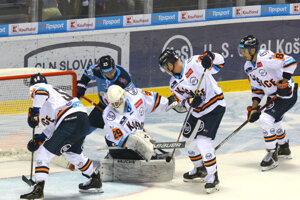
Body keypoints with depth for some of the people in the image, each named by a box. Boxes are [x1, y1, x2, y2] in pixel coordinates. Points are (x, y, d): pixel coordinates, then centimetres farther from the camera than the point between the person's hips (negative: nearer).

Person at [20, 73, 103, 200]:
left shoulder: (39, 89, 11)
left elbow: (41, 91, -19)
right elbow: (53, 126, 31)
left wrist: (34, 112, -8)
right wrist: (40, 138, 25)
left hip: (71, 122, -9)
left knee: (44, 152, -4)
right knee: (73, 153, 32)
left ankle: (38, 188, -13)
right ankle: (95, 181, 42)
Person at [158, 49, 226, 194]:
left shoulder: (194, 64, -18)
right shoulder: (174, 84, 3)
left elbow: (219, 61, -16)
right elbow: (183, 102, -1)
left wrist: (209, 58, -38)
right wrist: (191, 102, -23)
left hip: (214, 106, -8)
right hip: (197, 110, 9)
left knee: (202, 141, -18)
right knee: (188, 139, 14)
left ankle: (212, 176, -8)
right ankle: (200, 169, 37)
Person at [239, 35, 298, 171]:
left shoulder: (265, 58, -27)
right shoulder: (248, 67, 2)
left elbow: (290, 62, -33)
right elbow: (256, 88, 9)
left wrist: (284, 82, -31)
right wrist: (254, 107, 0)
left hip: (287, 94, -10)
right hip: (273, 96, 10)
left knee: (266, 120, -21)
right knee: (274, 121, 29)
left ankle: (272, 155, -9)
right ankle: (284, 149, 54)